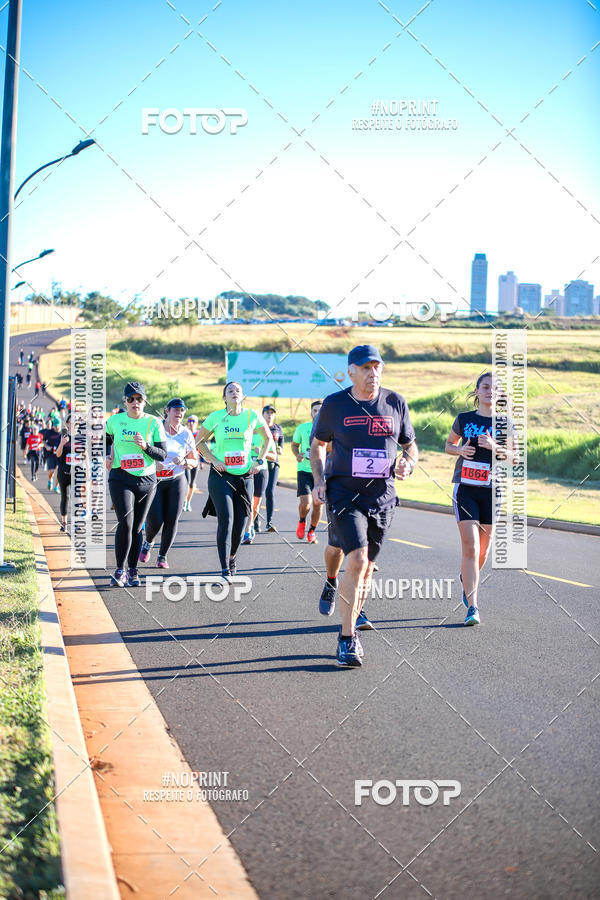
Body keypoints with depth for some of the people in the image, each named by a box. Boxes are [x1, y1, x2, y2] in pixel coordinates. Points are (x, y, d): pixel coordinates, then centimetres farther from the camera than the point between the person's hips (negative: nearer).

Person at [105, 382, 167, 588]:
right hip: (121, 479, -1)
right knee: (125, 523, -17)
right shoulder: (115, 421, 2)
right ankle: (120, 570, -9)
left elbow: (162, 455, -4)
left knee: (137, 527, 8)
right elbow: (105, 439, 23)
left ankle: (133, 571, 19)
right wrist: (107, 456, 7)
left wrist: (145, 447, -20)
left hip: (146, 480, 1)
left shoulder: (154, 423, 0)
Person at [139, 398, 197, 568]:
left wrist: (184, 462, -10)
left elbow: (194, 462, 12)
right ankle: (148, 543, 25)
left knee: (172, 521, -4)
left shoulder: (186, 435, 5)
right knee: (155, 521, -9)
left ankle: (163, 556, 13)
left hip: (176, 481, 2)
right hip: (154, 480, -2)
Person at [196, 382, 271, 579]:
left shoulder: (252, 416, -1)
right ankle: (225, 571, -12)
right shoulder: (216, 417, -4)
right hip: (221, 476, -2)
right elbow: (200, 442, 8)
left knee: (240, 525, 5)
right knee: (226, 521, -14)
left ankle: (231, 557, 34)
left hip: (245, 476, 2)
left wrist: (259, 461, 7)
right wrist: (213, 460, -5)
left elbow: (267, 438, 16)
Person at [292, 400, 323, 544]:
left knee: (318, 504, 3)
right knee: (305, 502, -15)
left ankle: (312, 531, 25)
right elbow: (294, 444, 16)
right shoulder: (303, 427, 2)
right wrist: (297, 455, -5)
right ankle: (302, 522, 17)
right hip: (304, 470, -1)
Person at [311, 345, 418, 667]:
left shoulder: (395, 402, 4)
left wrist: (408, 463, -8)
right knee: (357, 560, -18)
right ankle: (347, 639, -11)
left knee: (366, 567, 10)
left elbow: (410, 445, 14)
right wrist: (319, 480, -2)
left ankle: (350, 626, 28)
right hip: (344, 493, -3)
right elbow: (318, 444, 11)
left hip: (382, 496, 3)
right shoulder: (334, 404, -1)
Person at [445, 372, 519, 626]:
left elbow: (515, 457, 4)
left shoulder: (505, 422, 4)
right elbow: (448, 445, 15)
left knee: (483, 550, 10)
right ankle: (472, 607, -11)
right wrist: (460, 449, -7)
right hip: (465, 489, -2)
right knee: (470, 547, -12)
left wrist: (495, 447, -14)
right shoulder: (464, 419, 3)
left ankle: (466, 578, 43)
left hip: (491, 490, 2)